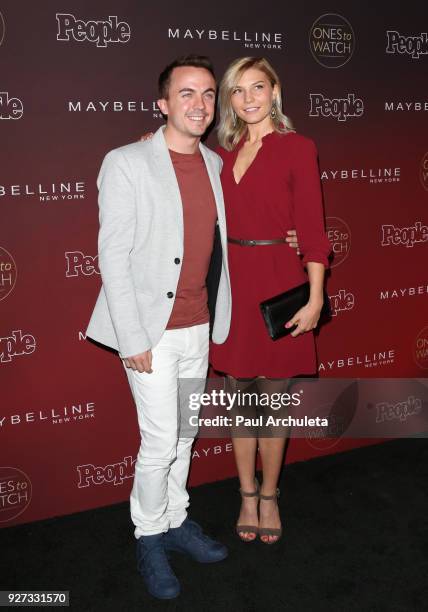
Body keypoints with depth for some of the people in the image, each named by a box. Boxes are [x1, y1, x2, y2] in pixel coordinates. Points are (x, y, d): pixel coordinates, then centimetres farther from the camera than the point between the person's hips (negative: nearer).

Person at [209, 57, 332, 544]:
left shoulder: (297, 148, -3)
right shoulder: (224, 150, 10)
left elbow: (311, 227, -8)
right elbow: (213, 220, 8)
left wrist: (315, 298, -12)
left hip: (277, 282, -4)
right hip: (230, 282, 4)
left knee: (274, 398, 8)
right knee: (239, 396, 12)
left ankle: (269, 496, 29)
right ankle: (247, 495, 31)